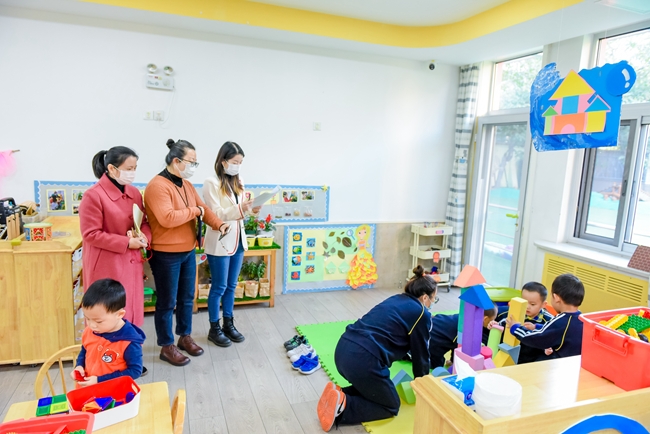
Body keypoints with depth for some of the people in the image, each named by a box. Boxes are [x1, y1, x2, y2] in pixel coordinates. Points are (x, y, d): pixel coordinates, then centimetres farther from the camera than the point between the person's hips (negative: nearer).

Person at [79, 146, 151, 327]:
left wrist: (143, 236, -9)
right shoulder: (93, 195, -15)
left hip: (131, 263, 7)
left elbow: (144, 222, 13)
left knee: (132, 311, 16)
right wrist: (127, 242, -18)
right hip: (107, 267, -7)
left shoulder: (134, 193, 6)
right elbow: (91, 234, -16)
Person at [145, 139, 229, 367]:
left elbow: (203, 208, 9)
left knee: (187, 297, 18)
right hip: (166, 255, -8)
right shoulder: (157, 186, -19)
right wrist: (194, 211, -17)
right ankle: (167, 346, 21)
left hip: (188, 252, 9)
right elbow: (167, 218, -30)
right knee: (167, 302, 5)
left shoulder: (186, 184, 10)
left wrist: (219, 224, -9)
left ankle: (185, 336, 35)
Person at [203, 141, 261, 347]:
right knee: (219, 287, 4)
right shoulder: (212, 183, -11)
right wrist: (240, 209, -28)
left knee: (231, 286, 15)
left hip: (238, 240, 7)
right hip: (220, 242, -7)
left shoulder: (238, 183, 11)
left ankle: (228, 324, 29)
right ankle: (214, 329, 19)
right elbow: (216, 214, -16)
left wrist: (251, 209, -9)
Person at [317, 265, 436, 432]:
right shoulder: (421, 313, 3)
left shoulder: (396, 299, 24)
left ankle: (338, 395, 8)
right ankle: (342, 407, -4)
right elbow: (421, 354, 12)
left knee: (373, 389, 30)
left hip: (343, 349, 8)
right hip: (363, 359, -8)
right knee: (391, 406, 15)